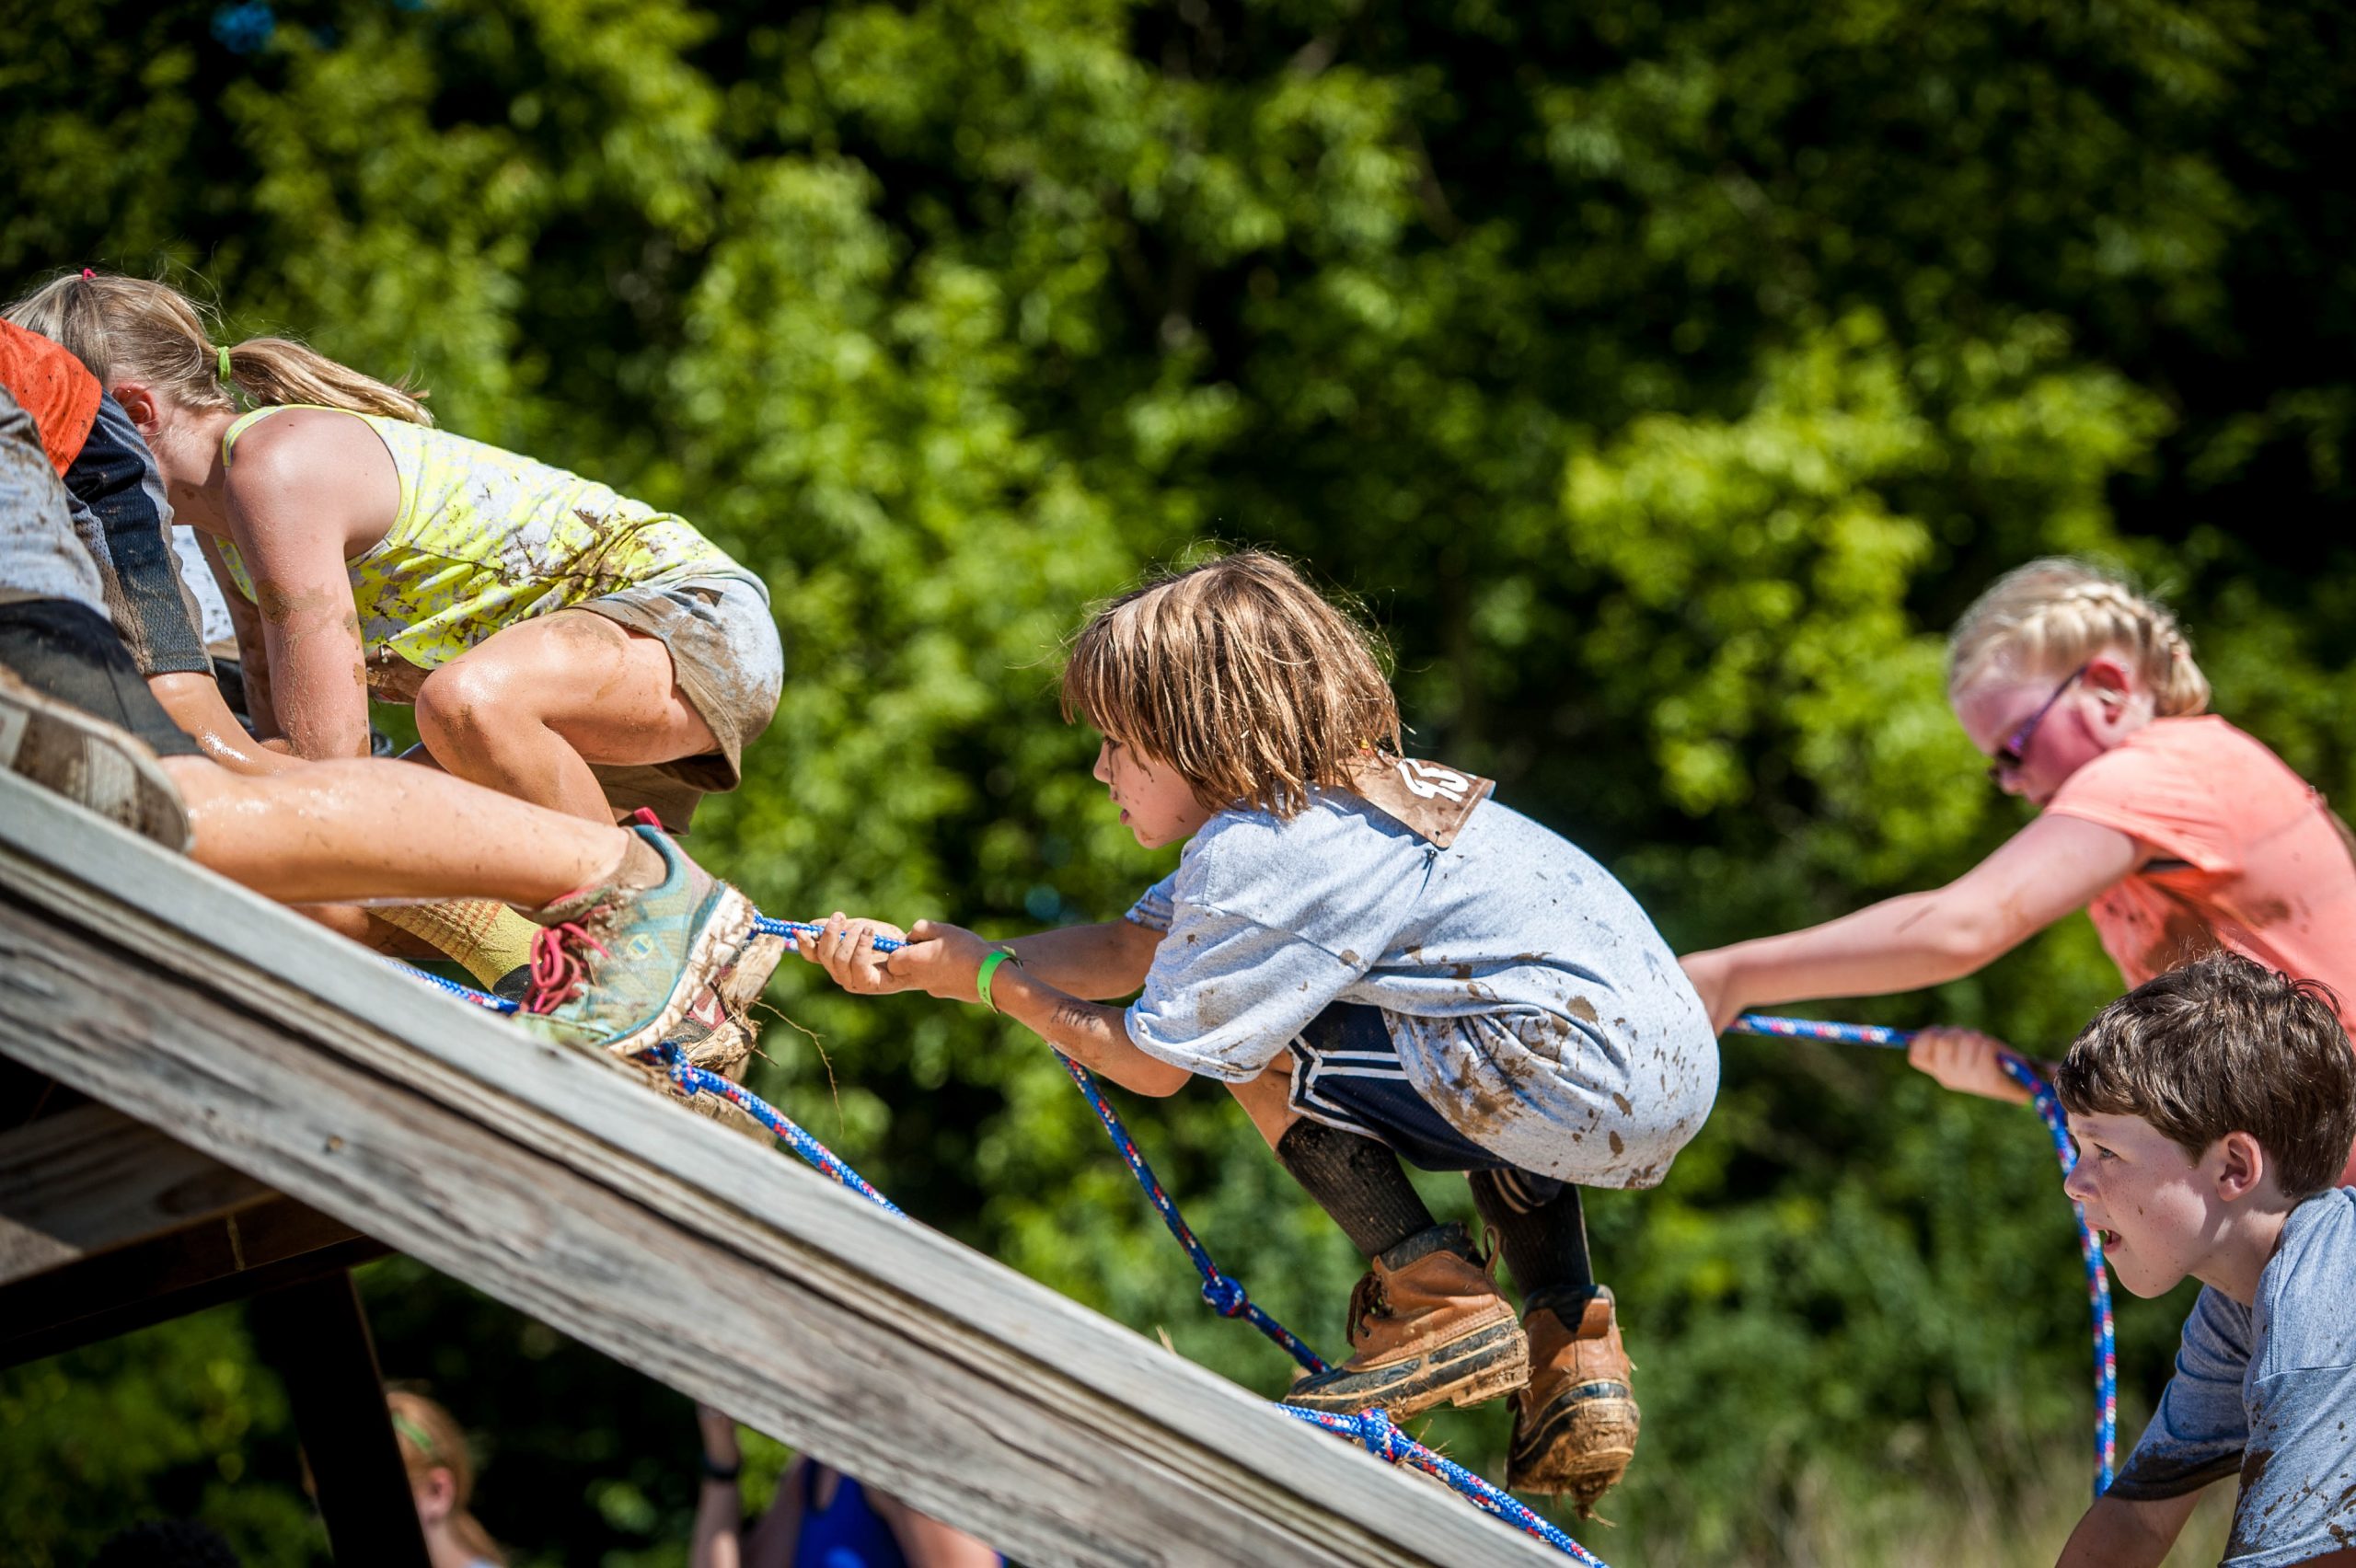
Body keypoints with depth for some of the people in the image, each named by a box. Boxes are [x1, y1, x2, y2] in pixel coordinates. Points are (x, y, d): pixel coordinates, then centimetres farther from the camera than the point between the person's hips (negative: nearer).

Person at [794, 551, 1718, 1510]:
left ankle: (1434, 1298, 1)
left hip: (1586, 1085, -9)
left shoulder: (1260, 857, -10)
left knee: (1259, 1042, -1)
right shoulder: (1324, 798, 21)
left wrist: (987, 979, 10)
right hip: (1674, 1069, 9)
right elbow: (1127, 948, 22)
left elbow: (1150, 1062, -3)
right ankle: (1571, 1354, 23)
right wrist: (911, 959, 17)